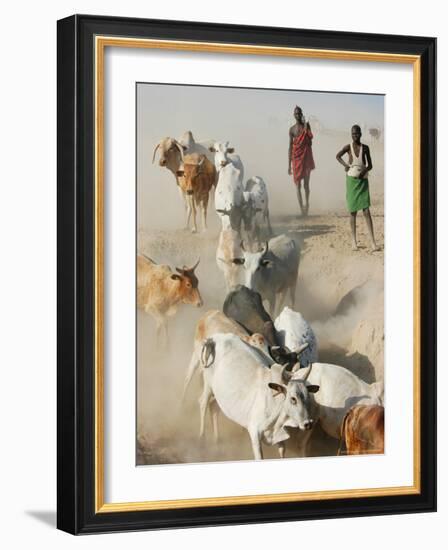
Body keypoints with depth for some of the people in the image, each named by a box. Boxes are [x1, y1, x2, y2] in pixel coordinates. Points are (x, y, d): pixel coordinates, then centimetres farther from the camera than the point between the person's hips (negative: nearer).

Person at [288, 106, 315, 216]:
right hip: (296, 157, 0)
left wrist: (305, 128, -14)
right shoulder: (292, 129, 4)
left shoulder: (307, 126, 4)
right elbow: (290, 147, 5)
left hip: (306, 156, 0)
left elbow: (310, 142, -5)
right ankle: (301, 207, -5)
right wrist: (289, 165, 2)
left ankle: (307, 203, 23)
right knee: (298, 185, -4)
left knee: (306, 184, 4)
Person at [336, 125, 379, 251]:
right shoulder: (348, 147, -1)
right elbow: (338, 156, 16)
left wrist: (365, 170, -13)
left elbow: (370, 165, 7)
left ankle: (373, 242, -11)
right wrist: (345, 165, 0)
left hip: (363, 180, 0)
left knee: (366, 211, -7)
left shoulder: (365, 148, 3)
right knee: (353, 211, 3)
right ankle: (353, 240, 12)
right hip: (351, 180, 0)